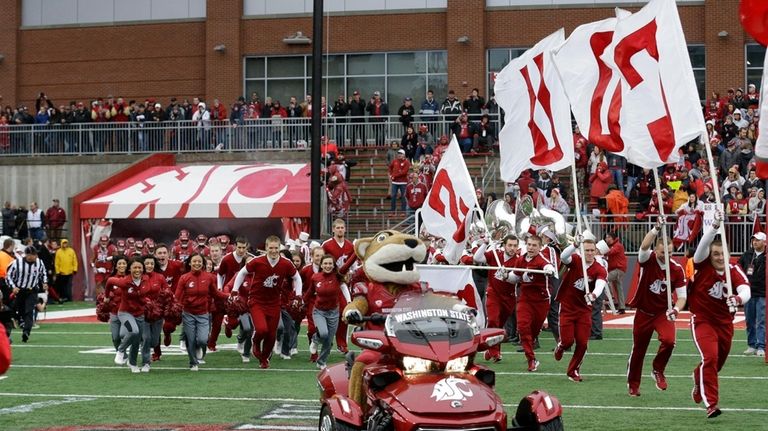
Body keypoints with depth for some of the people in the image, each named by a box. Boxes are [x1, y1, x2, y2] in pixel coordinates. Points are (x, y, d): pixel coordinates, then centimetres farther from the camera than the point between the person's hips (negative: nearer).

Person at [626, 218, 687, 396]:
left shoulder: (677, 269, -11)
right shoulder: (648, 259, -14)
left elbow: (682, 296, -10)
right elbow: (644, 246, -38)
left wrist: (675, 310, -29)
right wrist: (656, 229, -51)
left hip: (663, 313, 0)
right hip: (643, 312, 0)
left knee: (669, 340, -26)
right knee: (638, 349, 9)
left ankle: (658, 370, 2)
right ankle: (633, 385, 29)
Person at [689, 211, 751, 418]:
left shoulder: (735, 271, -14)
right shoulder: (703, 265, -15)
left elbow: (745, 290, -33)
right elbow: (704, 244, -34)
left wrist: (738, 299, -56)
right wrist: (715, 226, -50)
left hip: (725, 322, 3)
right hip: (702, 319, -3)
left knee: (718, 362, 18)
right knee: (710, 357, -21)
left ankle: (699, 381, 51)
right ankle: (711, 404, -18)